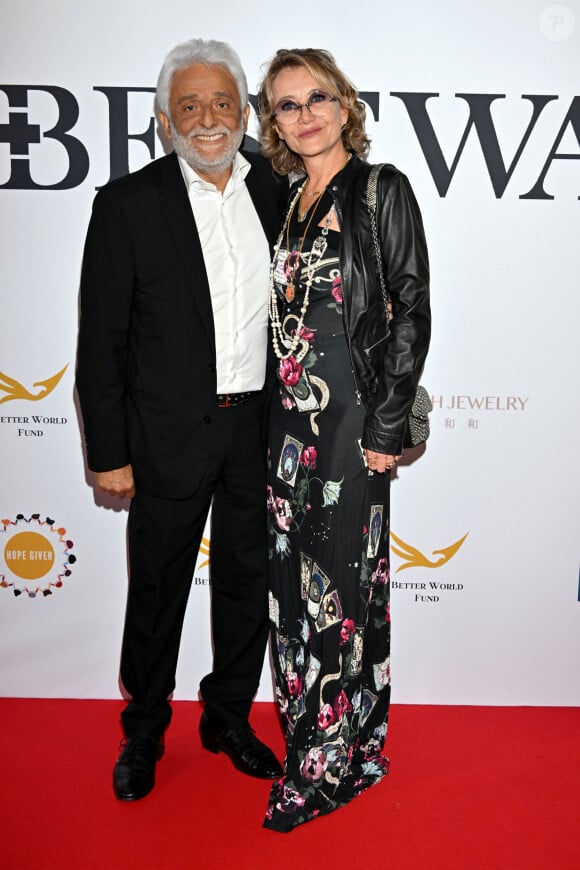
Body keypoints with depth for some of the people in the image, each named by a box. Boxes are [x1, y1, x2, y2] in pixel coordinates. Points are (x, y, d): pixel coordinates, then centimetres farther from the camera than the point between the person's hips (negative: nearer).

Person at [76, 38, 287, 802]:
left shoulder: (277, 193, 4)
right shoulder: (128, 204, -7)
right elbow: (101, 342, -7)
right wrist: (109, 454, -9)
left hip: (260, 430, 4)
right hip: (170, 434, -3)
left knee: (248, 584, 16)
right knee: (157, 592, 12)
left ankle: (229, 718, 38)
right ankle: (144, 732, 35)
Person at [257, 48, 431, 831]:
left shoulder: (383, 190, -3)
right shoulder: (285, 203, 15)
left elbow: (412, 309, -9)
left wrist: (387, 425, -14)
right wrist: (276, 409, 11)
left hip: (352, 410, -6)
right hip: (289, 413, 6)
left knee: (342, 574, 0)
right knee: (295, 573, 10)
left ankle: (340, 756, 16)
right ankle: (309, 732, 27)